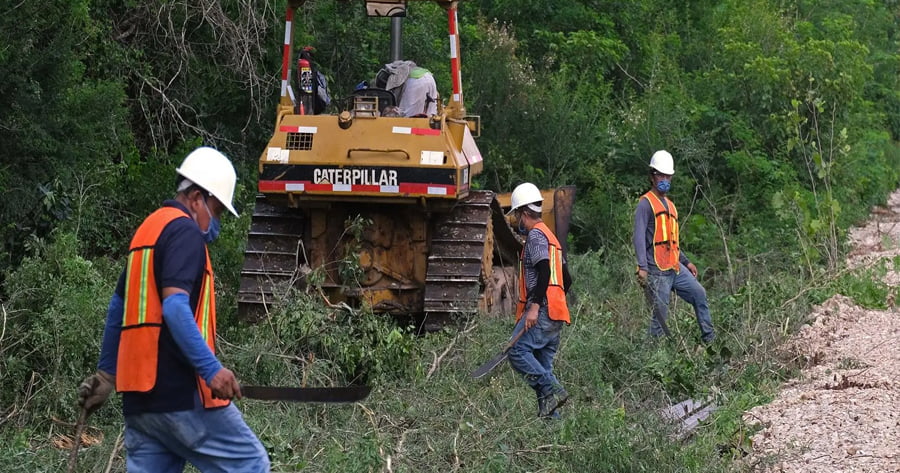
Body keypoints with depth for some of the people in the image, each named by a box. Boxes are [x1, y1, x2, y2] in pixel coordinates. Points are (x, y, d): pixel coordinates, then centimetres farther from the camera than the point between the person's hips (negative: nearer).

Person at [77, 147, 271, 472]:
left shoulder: (147, 229, 21)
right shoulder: (185, 232, -8)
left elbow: (118, 306, 28)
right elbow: (175, 306, -22)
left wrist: (106, 372, 35)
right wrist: (212, 369, -28)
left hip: (139, 396, 9)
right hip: (181, 395, -9)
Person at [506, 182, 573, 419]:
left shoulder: (536, 235, -5)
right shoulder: (550, 236, 26)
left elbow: (544, 271, -19)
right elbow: (566, 280, 27)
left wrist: (534, 306, -26)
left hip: (542, 311, -10)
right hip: (556, 314, 10)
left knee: (518, 351, -17)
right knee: (543, 365, 6)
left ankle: (552, 391, -22)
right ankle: (551, 416, 0)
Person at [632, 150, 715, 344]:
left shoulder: (670, 205, 22)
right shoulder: (646, 203, -5)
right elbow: (639, 237, -15)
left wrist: (686, 262, 26)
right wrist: (642, 267, -24)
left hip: (675, 268, 8)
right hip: (657, 271, -8)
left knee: (699, 294, 8)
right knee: (660, 314, -8)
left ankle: (709, 339, 15)